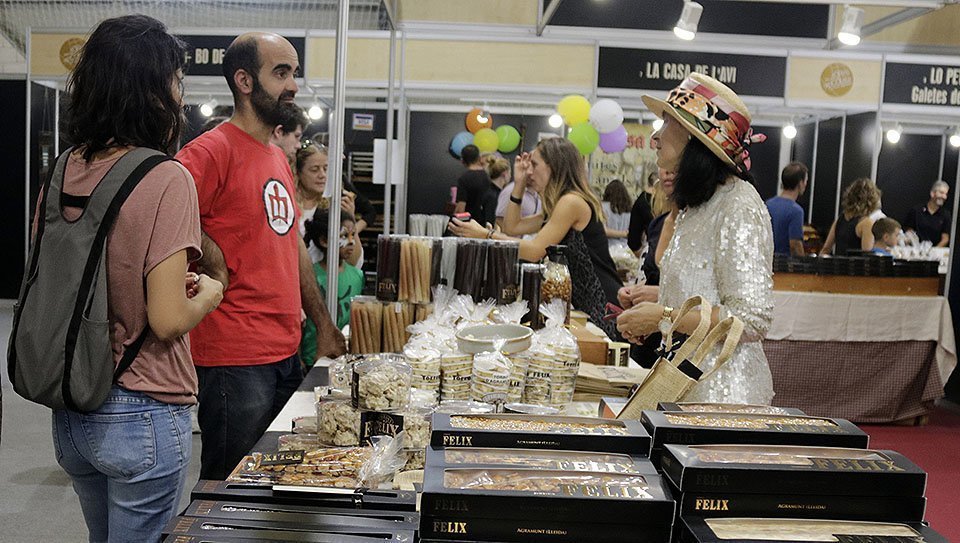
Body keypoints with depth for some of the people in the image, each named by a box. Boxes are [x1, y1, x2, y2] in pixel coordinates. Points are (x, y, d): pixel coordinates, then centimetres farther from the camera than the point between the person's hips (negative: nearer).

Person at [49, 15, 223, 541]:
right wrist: (207, 295, -1)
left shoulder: (63, 171, 0)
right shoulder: (166, 180, -19)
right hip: (141, 415, -6)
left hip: (70, 413, 7)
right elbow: (167, 321, -22)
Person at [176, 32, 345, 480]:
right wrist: (214, 267, -17)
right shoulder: (212, 150, -13)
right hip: (236, 359, -8)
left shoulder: (278, 158, 15)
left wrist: (323, 326, 19)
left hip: (286, 354, 8)